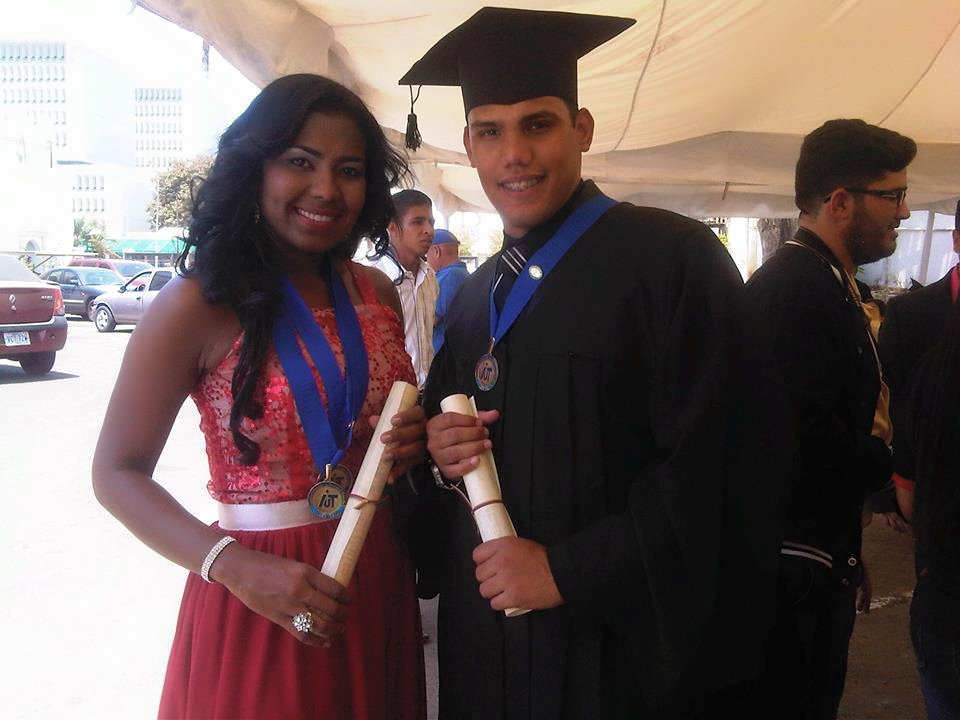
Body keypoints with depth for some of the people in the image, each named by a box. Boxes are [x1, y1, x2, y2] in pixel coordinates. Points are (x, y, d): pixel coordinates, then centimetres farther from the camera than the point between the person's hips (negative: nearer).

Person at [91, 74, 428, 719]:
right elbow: (118, 473, -11)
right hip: (261, 599, -5)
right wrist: (235, 567, -24)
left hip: (379, 582, 5)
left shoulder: (378, 293, 1)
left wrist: (416, 439, -8)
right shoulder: (199, 303, -13)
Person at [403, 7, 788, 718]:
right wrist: (443, 453, -6)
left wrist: (569, 570, -18)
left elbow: (718, 467, -19)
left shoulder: (672, 258, -14)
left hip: (622, 650, -6)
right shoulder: (474, 295, 7)